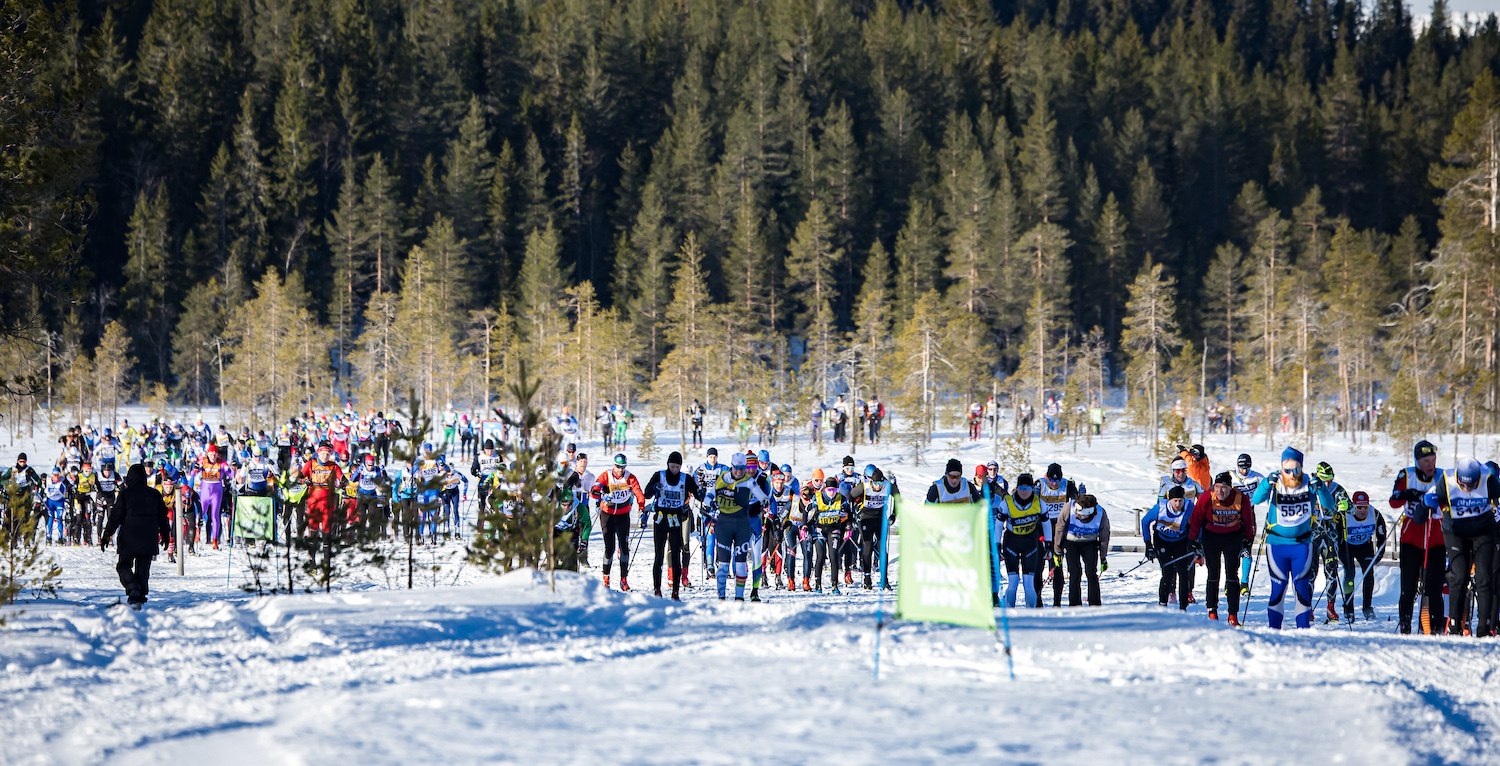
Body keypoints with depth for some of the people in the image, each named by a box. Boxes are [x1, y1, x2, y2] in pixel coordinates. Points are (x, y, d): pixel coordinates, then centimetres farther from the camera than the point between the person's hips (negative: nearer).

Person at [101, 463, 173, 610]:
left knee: (124, 566, 6)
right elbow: (163, 517, 13)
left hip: (129, 538, -3)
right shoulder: (155, 495, 7)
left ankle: (133, 588, -19)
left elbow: (115, 516, -4)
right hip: (149, 540, 3)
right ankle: (140, 598, 1)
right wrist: (166, 536, 24)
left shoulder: (125, 494, -4)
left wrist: (106, 536, 3)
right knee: (143, 569, 9)